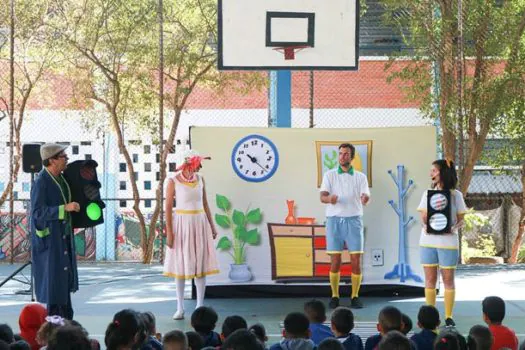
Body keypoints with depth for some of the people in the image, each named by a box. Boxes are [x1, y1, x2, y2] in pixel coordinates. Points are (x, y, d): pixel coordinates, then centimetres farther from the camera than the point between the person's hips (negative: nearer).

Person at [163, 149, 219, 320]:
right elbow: (168, 207, -7)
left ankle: (200, 306, 10)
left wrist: (212, 226, 12)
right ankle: (180, 308, 12)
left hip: (200, 223, 3)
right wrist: (169, 232, -11)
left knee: (200, 266, 4)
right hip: (182, 224, -3)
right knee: (180, 266, 4)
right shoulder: (173, 181, -7)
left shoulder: (200, 179, 4)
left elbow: (205, 204, 12)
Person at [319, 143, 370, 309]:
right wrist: (330, 199, -29)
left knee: (356, 261, -3)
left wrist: (365, 199, -29)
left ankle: (355, 297, 5)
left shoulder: (361, 177, 9)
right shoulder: (330, 175, 7)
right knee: (335, 261, -1)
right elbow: (322, 196, -4)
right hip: (334, 220, 0)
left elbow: (366, 196, -3)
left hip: (353, 220, 1)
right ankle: (335, 296, 7)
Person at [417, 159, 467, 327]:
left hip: (448, 242, -3)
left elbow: (461, 219, 2)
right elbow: (423, 218, 7)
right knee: (430, 279, 4)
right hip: (428, 240, 3)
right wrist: (425, 224, -15)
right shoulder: (428, 194, 9)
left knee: (448, 279, 2)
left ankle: (449, 316, 8)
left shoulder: (455, 195, 1)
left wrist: (454, 228, -18)